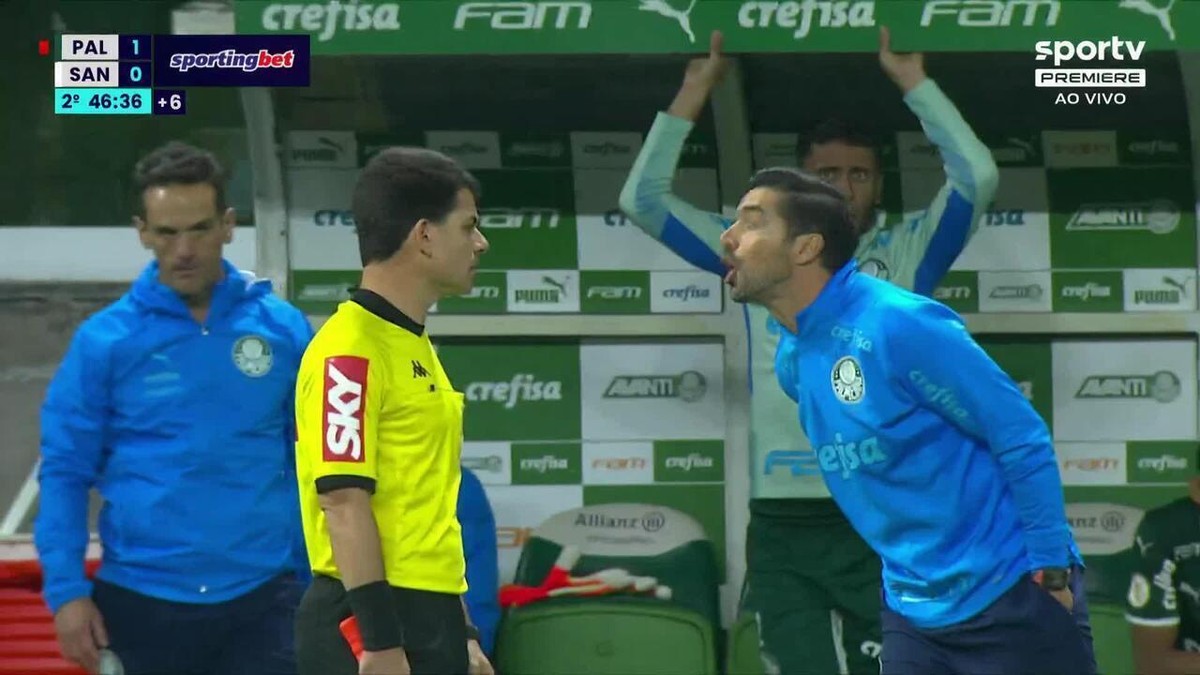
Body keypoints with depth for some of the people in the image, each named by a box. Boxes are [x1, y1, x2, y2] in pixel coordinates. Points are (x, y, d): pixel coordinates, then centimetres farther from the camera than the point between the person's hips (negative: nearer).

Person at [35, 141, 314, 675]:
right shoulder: (104, 340, -2)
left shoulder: (283, 330, 2)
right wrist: (66, 591, -9)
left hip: (260, 600, 0)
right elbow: (65, 472, 0)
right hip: (142, 601, 0)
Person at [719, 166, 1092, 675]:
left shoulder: (898, 324, -17)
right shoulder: (792, 360, 7)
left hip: (1010, 599, -7)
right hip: (912, 612, 7)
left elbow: (1022, 438, -15)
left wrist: (1052, 573, -14)